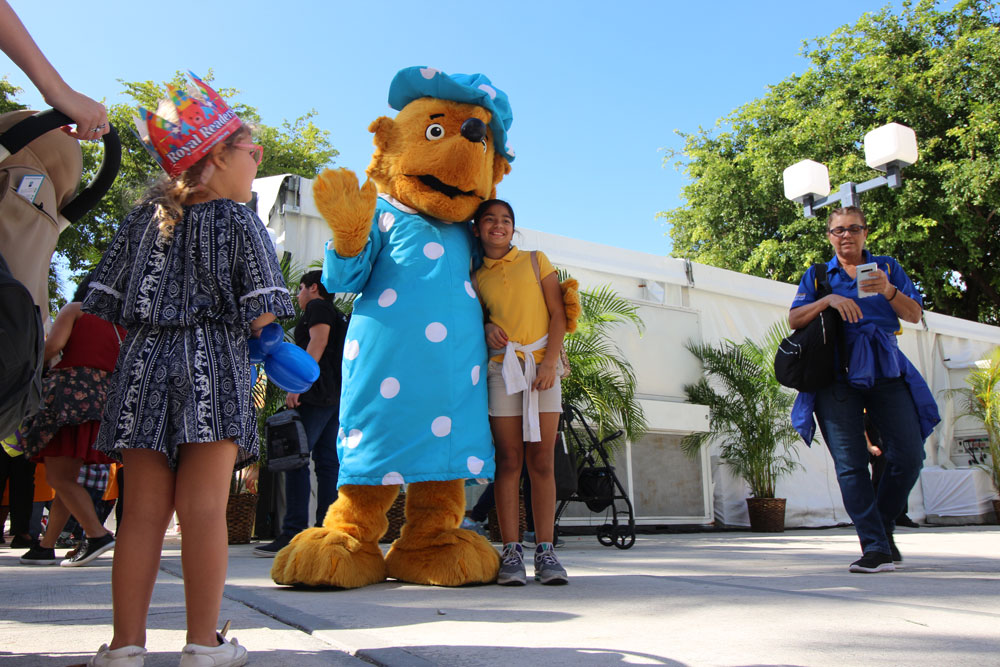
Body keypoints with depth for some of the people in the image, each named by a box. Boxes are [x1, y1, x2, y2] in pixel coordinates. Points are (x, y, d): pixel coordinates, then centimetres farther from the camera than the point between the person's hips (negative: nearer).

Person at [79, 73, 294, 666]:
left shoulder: (145, 218, 14)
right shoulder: (240, 221, 1)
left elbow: (107, 303, 13)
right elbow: (260, 314, -7)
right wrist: (245, 340, 12)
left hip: (143, 364, 5)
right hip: (214, 370, -4)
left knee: (144, 508, 6)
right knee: (204, 508, -3)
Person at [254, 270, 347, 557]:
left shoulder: (317, 308, 1)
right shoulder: (339, 317, 26)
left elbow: (318, 343, -13)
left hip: (318, 393, -9)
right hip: (337, 395, 9)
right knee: (327, 462, 4)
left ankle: (292, 534, -16)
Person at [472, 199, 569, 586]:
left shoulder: (536, 261, 10)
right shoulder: (476, 278, 13)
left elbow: (558, 314, 5)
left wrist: (550, 361, -7)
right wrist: (486, 328, -4)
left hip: (542, 365, 0)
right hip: (501, 367, 1)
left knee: (541, 461, -2)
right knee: (509, 460, -2)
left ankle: (545, 551, 1)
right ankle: (511, 551, 2)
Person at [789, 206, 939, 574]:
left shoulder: (887, 267, 19)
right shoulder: (817, 275, 17)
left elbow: (914, 314, 9)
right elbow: (794, 320, 4)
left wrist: (888, 291, -10)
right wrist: (828, 300, -12)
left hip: (886, 370, 1)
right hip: (837, 374, -1)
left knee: (909, 454, -7)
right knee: (850, 463, -9)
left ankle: (884, 527, 16)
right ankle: (875, 547, -7)